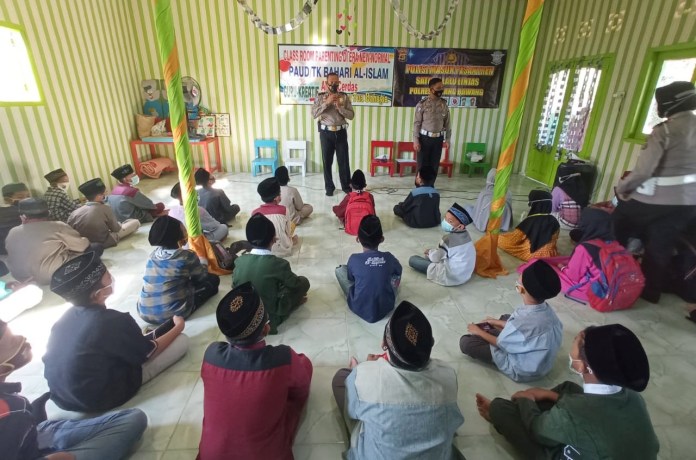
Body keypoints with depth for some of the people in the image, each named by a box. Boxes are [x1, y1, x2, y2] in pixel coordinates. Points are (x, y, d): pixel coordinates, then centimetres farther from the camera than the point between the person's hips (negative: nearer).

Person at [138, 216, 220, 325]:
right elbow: (201, 277, 5)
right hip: (173, 313, -6)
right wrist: (203, 265, 24)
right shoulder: (187, 256, -14)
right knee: (213, 279, 8)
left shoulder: (154, 254, 3)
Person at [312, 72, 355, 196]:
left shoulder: (345, 97, 2)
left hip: (341, 132, 0)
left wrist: (339, 106, -18)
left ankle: (346, 186, 22)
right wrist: (327, 102, -18)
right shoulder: (320, 97, 1)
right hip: (326, 132, 0)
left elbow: (351, 115, -5)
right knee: (327, 161, 7)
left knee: (343, 160, 6)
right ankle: (329, 187, 22)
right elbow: (314, 114, -11)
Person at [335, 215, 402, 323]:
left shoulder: (354, 259, -13)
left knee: (340, 269, 11)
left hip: (359, 309, -2)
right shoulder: (389, 257, -8)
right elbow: (398, 271, 15)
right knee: (396, 273, 21)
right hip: (386, 308, 3)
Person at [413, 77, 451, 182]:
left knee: (434, 165, 9)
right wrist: (416, 140, -13)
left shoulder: (444, 104, 4)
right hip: (425, 138, -4)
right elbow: (417, 123, -8)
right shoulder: (422, 104, -8)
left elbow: (447, 123, 9)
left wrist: (447, 139, 6)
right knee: (422, 165, 2)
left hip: (438, 139, 4)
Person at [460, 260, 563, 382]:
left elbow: (501, 343, -17)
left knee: (466, 342, -11)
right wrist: (498, 322, 16)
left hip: (523, 371, -7)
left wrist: (479, 332, 1)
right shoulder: (546, 309, -16)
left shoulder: (523, 322, -38)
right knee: (506, 317, 22)